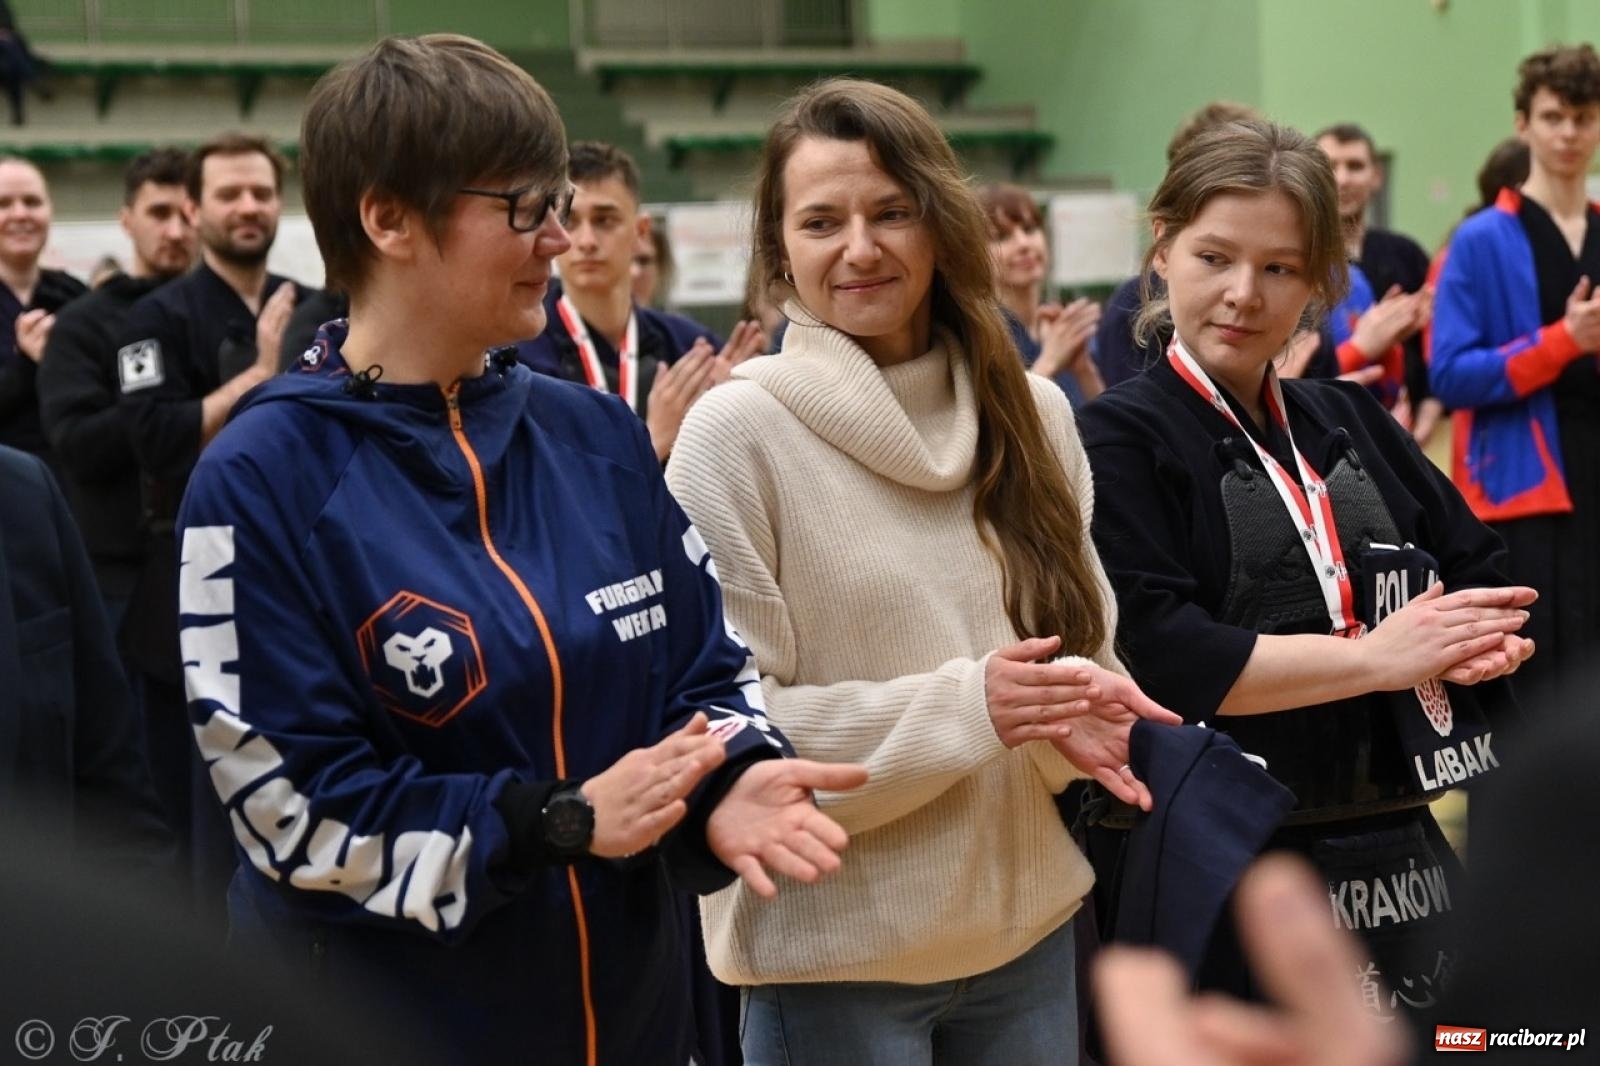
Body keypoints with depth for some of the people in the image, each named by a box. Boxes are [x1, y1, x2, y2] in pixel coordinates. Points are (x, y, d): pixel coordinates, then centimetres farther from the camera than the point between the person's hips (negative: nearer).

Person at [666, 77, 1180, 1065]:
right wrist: (962, 709, -21)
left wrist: (1080, 699, -10)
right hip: (832, 952, -4)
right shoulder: (736, 431, -11)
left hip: (1030, 928, 5)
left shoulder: (1032, 412, 4)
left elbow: (1085, 633, 12)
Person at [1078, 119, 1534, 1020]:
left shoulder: (1354, 425, 11)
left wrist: (1484, 641, -13)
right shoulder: (1121, 440, -8)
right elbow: (1150, 657, -20)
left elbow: (1488, 581, 11)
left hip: (1393, 849, 6)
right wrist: (1376, 655, -18)